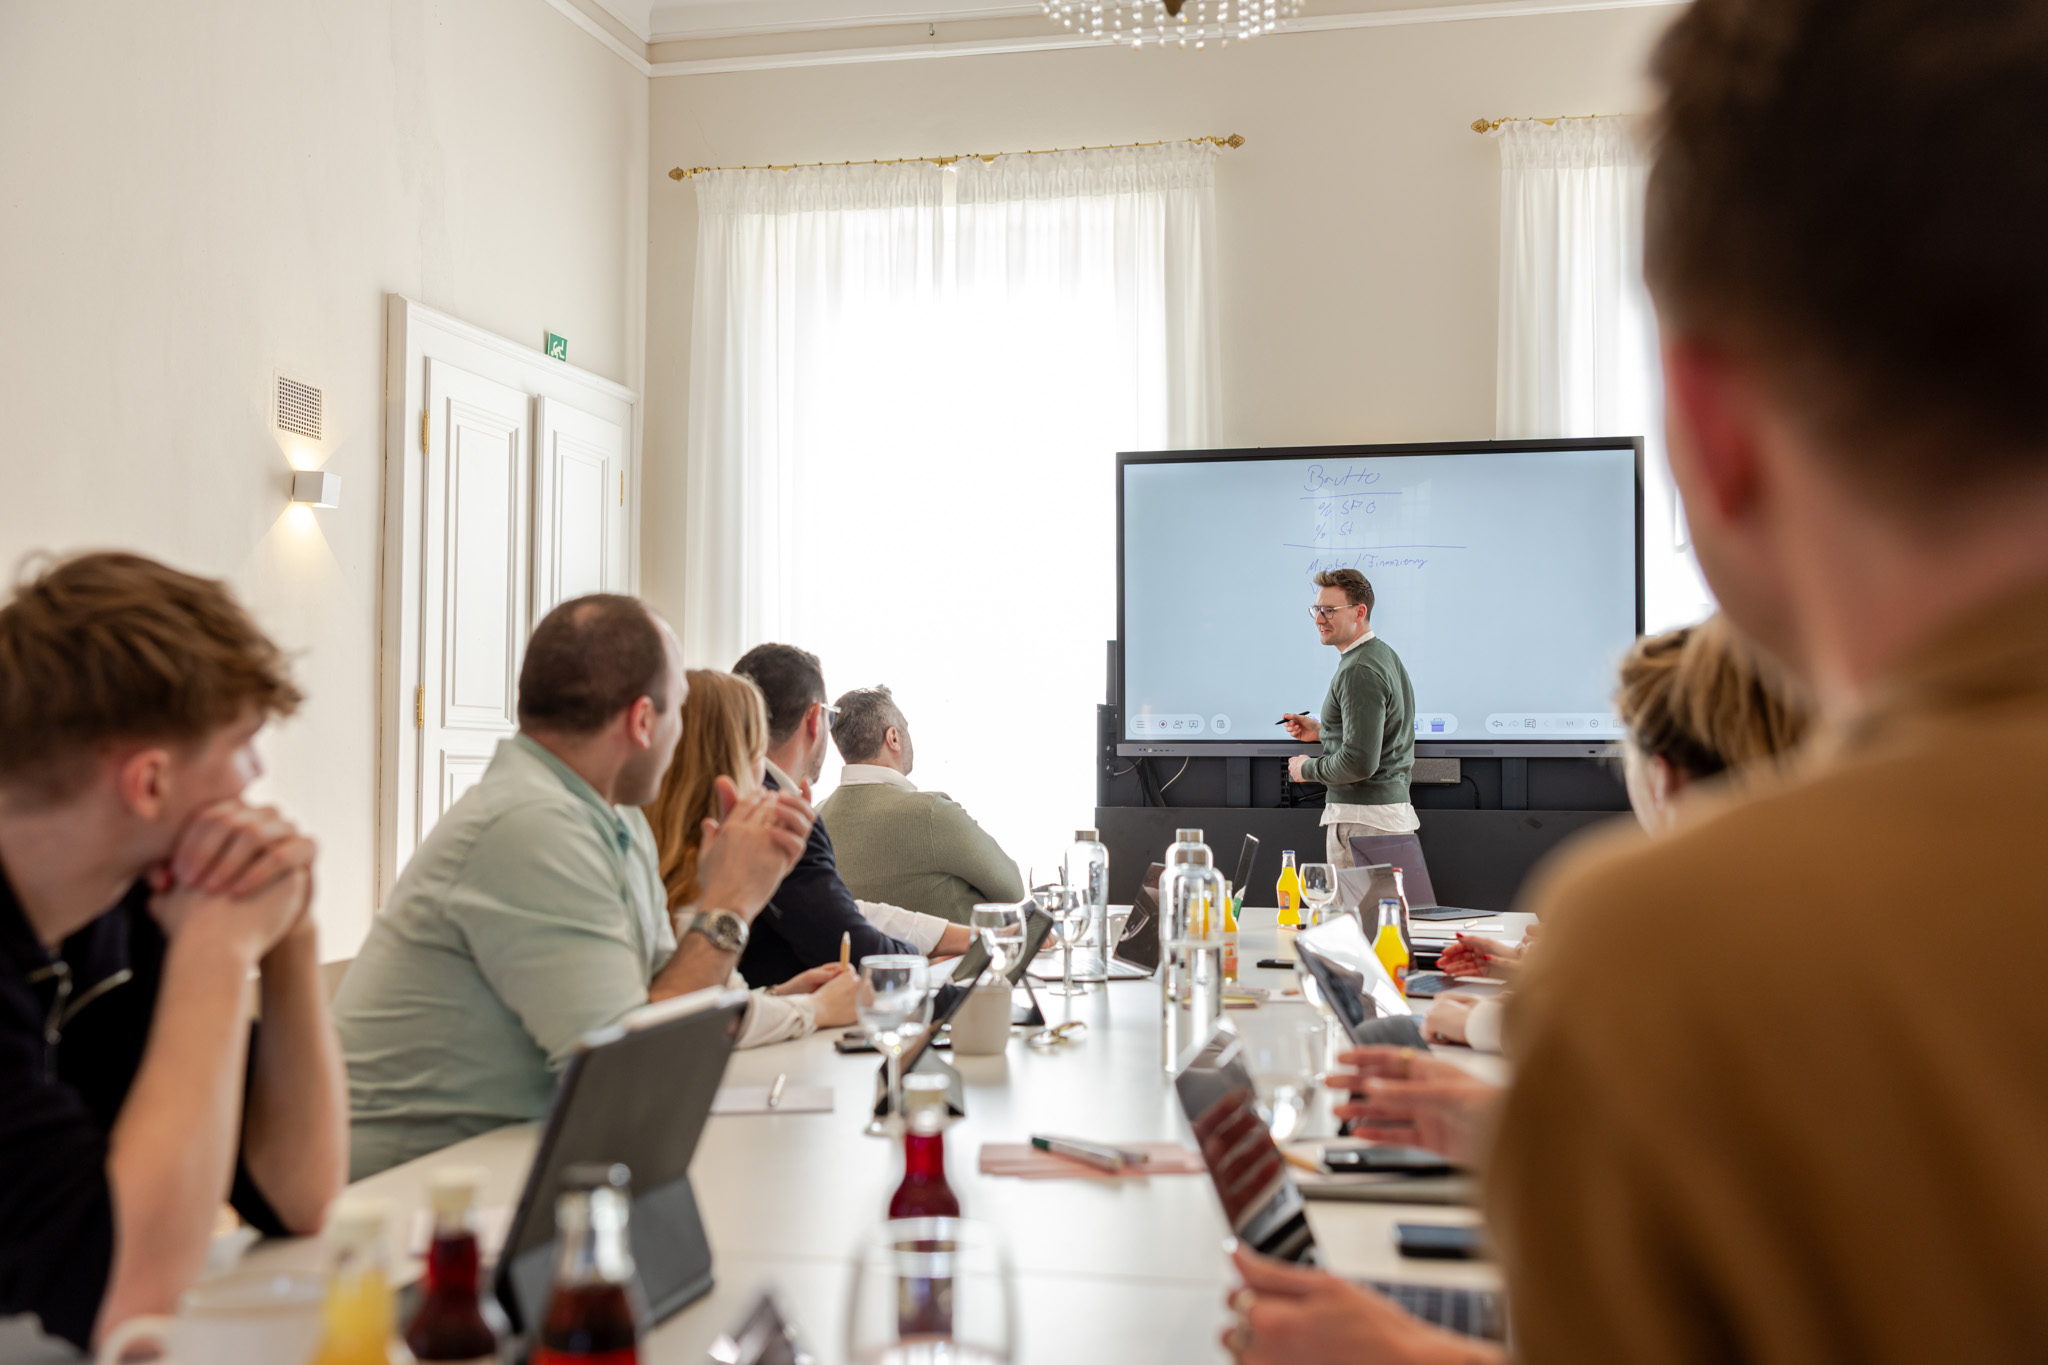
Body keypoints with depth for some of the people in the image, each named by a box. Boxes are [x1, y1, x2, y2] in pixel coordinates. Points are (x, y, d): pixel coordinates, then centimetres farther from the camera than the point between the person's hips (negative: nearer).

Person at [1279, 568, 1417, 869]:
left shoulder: (1359, 672, -17)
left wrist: (1307, 768, -8)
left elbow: (1360, 762, -24)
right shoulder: (1384, 654, 15)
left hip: (1364, 819, -11)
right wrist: (1321, 730, 19)